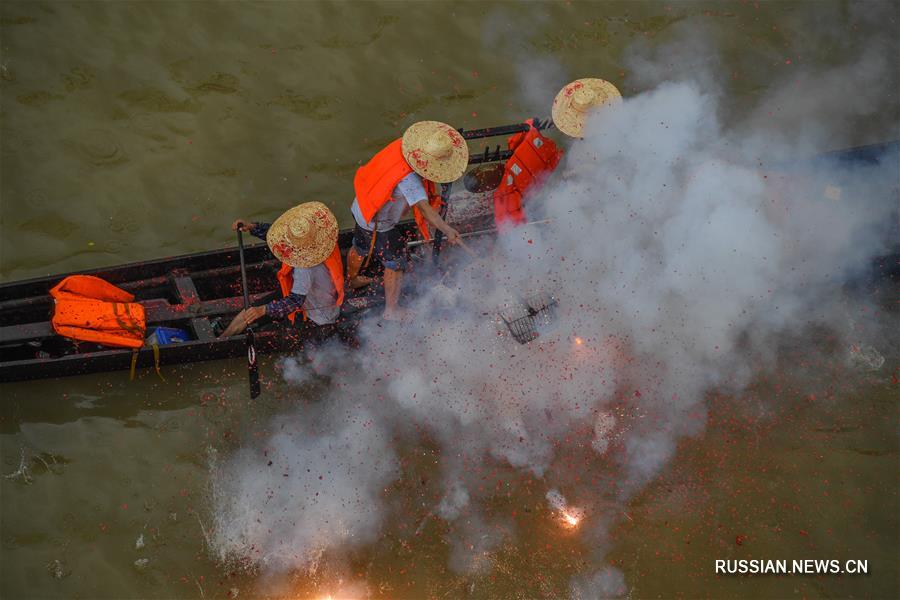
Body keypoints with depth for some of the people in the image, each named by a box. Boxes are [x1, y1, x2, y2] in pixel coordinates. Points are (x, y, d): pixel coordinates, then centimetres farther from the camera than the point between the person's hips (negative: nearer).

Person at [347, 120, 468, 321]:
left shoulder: (403, 145, -13)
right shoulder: (409, 178, -38)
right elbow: (424, 207, -48)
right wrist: (447, 230, -55)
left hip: (361, 209, 8)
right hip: (378, 224, -8)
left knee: (360, 248, 32)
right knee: (396, 263, 11)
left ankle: (352, 279, 60)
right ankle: (391, 311, 26)